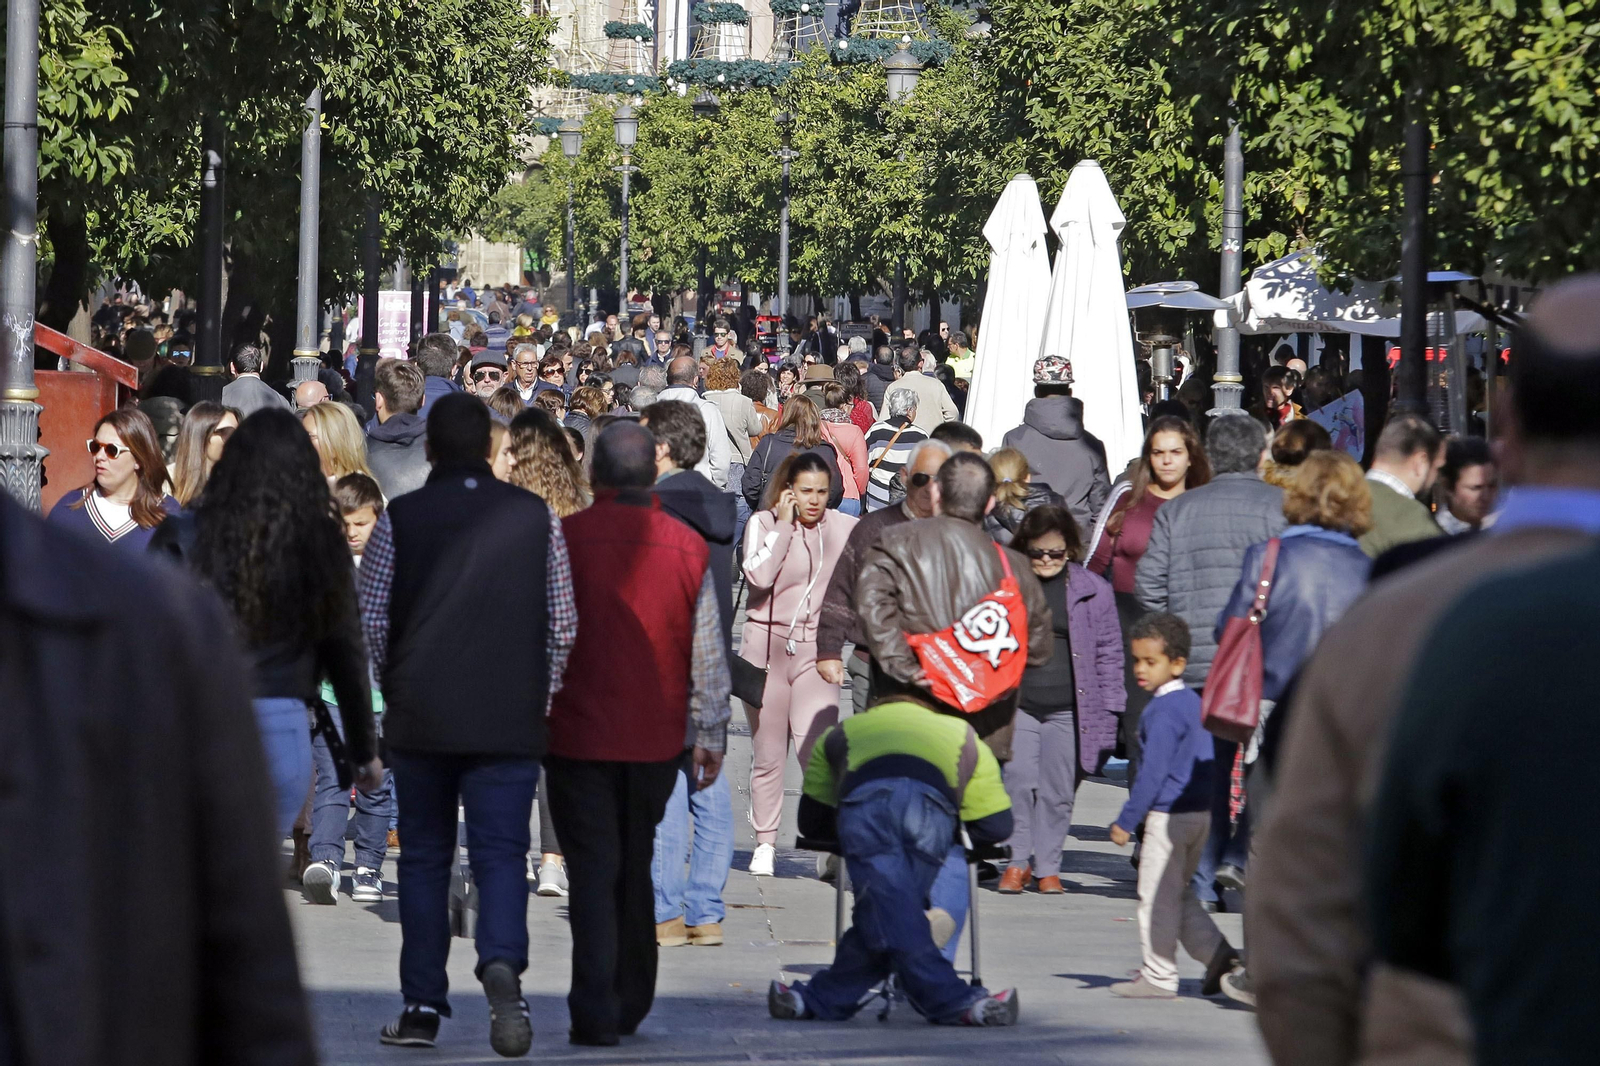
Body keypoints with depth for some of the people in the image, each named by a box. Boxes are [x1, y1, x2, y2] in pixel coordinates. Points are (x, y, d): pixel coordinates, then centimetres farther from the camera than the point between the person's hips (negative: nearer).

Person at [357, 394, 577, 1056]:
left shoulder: (399, 520, -3)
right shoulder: (536, 517, 0)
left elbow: (370, 623, 1)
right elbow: (563, 626, 4)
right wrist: (540, 694, 18)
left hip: (420, 718, 0)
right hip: (510, 722, 0)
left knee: (424, 859, 11)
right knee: (501, 854, 1)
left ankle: (423, 1007, 12)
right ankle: (502, 963, -26)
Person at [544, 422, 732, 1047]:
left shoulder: (565, 540, -7)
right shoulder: (687, 547, -1)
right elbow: (708, 650, 3)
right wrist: (710, 735, 10)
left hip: (579, 732, -3)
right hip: (658, 737, 3)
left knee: (593, 871, -1)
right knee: (637, 867, 17)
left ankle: (595, 1014, -9)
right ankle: (630, 1006, 25)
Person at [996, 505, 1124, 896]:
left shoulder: (1092, 590, 5)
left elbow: (1108, 653, 9)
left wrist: (1109, 710, 5)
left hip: (1068, 709, 0)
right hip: (1017, 705, 0)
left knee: (1057, 791, 2)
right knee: (1018, 783, -9)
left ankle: (1048, 867, 13)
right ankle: (1017, 862, 3)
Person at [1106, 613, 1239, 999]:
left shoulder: (1163, 712, -16)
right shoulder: (1194, 702, 12)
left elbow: (1154, 772, -19)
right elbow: (1212, 762, 19)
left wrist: (1127, 820, -15)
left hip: (1170, 815, -9)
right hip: (1201, 812, 9)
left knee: (1157, 895, 0)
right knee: (1179, 895, 19)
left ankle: (1159, 977, 6)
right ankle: (1218, 955, 11)